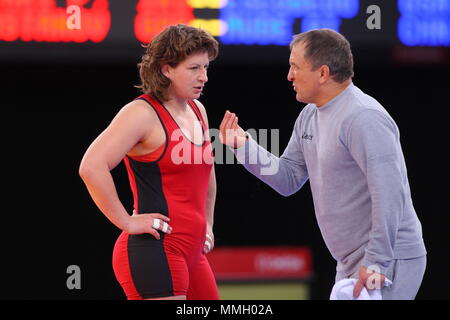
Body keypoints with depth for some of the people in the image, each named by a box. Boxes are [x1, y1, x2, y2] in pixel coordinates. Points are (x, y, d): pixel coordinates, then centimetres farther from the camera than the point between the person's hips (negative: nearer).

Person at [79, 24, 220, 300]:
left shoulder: (197, 111, 15)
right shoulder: (143, 113, -12)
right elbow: (92, 167, -24)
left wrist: (207, 224, 27)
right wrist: (126, 222, -20)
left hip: (192, 252, 9)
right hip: (155, 252, -9)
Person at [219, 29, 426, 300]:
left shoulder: (364, 119, -20)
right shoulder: (310, 116, 11)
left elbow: (389, 195, -26)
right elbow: (289, 179, 14)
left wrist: (377, 263, -28)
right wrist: (243, 146, 2)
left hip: (386, 263, -10)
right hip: (352, 263, 10)